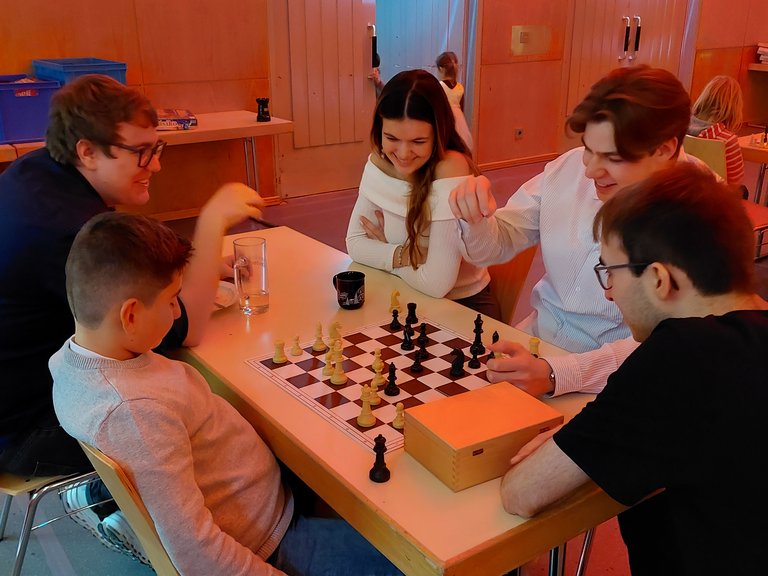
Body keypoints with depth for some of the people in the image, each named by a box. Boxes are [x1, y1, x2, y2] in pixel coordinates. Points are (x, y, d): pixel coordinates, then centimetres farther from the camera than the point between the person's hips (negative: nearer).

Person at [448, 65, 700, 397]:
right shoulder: (571, 167, -4)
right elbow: (495, 246, 4)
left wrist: (554, 375, -37)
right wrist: (476, 217, -19)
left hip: (613, 382, -4)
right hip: (537, 340, 5)